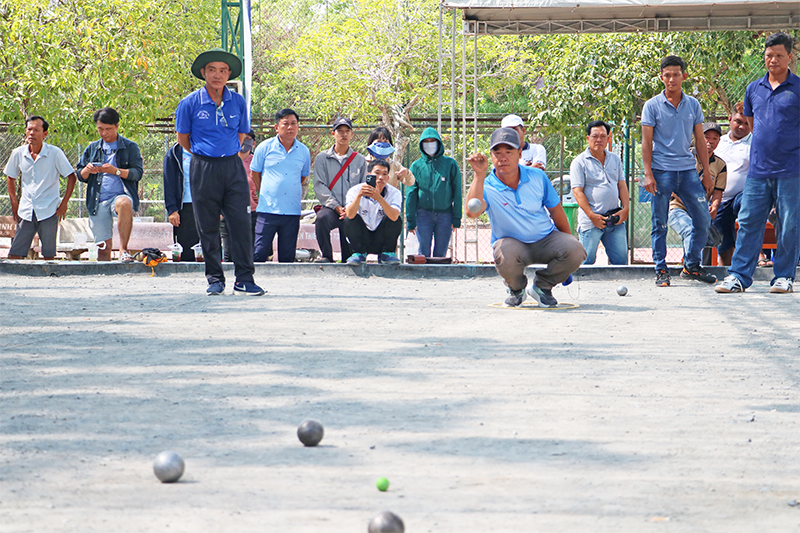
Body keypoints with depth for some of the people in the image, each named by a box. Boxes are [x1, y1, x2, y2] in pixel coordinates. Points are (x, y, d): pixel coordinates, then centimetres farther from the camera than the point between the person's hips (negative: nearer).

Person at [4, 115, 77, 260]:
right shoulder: (18, 153, 1)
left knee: (49, 256, 2)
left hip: (49, 211, -3)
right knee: (14, 255, -2)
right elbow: (10, 177, 17)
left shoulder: (55, 153, -7)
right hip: (26, 212, 3)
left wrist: (64, 204, -5)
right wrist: (14, 204, 10)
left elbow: (71, 177, 0)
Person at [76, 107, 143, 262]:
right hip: (98, 202, 4)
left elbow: (138, 173, -3)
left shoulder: (130, 147, 8)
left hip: (120, 195, -4)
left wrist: (116, 171, -18)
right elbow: (80, 176, 18)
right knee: (103, 246, 0)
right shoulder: (92, 149, 19)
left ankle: (123, 250, -35)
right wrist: (87, 170, -6)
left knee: (124, 204, -40)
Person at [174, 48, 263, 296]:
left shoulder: (238, 102, 5)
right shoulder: (190, 103, -2)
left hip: (233, 166, 1)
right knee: (208, 226, 2)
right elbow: (183, 138, 9)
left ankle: (244, 280, -4)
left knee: (241, 223, -6)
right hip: (204, 170, -1)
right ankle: (215, 279, 11)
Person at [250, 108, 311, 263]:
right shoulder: (265, 147, 2)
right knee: (259, 254, -8)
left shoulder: (303, 151, 7)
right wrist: (265, 194, 11)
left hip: (292, 211, 2)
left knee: (287, 256, 4)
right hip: (268, 210, -2)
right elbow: (255, 173, 12)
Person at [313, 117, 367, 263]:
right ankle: (326, 256, -22)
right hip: (330, 207, -1)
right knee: (322, 218, -34)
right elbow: (319, 186, 3)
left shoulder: (360, 160, 17)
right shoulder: (322, 158, 13)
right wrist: (336, 206, -10)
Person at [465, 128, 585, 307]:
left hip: (546, 238, 3)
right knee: (505, 256, -39)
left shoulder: (537, 177, -5)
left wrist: (568, 246, 10)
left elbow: (556, 211, 6)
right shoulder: (487, 187, -15)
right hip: (512, 243, -3)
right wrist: (479, 175, -41)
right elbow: (472, 212, -37)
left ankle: (542, 286, 5)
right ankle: (516, 289, -1)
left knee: (576, 251, -25)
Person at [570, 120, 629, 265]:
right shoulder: (580, 162, -1)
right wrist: (592, 216, -15)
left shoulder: (615, 159, 16)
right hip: (591, 222, -5)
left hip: (615, 220, 5)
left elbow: (622, 185, 16)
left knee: (621, 261, 2)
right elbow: (577, 191, -7)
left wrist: (625, 209, -1)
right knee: (587, 261, -6)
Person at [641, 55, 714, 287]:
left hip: (688, 170, 3)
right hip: (662, 171, -3)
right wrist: (648, 174, -9)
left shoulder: (693, 105, 10)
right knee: (660, 224, -1)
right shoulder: (652, 106, 0)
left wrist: (706, 172, 10)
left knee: (703, 219, 0)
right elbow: (646, 142, -1)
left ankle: (691, 266, 14)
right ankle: (661, 270, 7)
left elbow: (700, 140, 14)